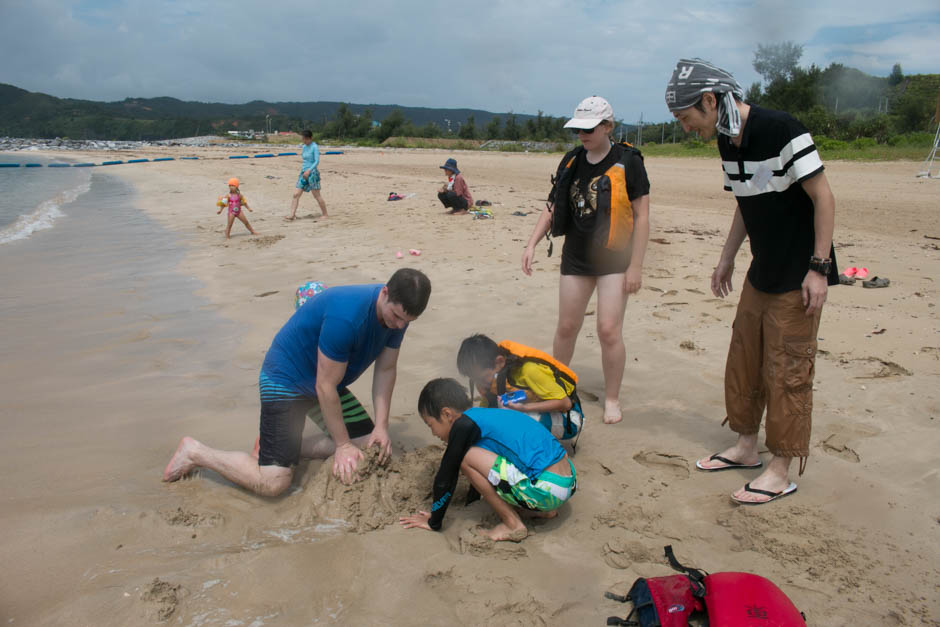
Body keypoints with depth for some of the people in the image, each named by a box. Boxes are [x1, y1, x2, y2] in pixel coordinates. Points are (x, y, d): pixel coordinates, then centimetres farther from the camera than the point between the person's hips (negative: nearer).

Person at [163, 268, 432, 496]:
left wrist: (381, 426, -9)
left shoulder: (398, 312, -10)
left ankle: (288, 445, 11)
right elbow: (326, 387, -26)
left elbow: (385, 370, -1)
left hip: (324, 383, 9)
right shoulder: (346, 316, -35)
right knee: (273, 482, -14)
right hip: (286, 380, -8)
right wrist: (342, 445, -17)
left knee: (370, 445, 4)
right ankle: (195, 452, 6)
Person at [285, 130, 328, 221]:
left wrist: (309, 170, -26)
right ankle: (292, 215, -3)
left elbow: (317, 161, -17)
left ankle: (325, 214, 11)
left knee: (317, 196, -1)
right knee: (296, 195, -1)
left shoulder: (314, 147, -9)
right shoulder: (304, 147, 14)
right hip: (303, 173, 8)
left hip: (312, 173, -8)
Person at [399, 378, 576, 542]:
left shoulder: (464, 425, -8)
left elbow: (446, 477, -3)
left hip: (547, 491, -10)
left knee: (466, 457, -9)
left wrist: (434, 522, 10)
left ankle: (512, 524, 0)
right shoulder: (484, 415, 19)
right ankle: (544, 511, 18)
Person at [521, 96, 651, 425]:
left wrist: (635, 266, -11)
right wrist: (531, 244, -1)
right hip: (576, 256, 5)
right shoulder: (572, 161, 7)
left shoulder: (627, 161, -8)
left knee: (609, 329, -7)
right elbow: (553, 207, 11)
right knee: (566, 326, 9)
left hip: (613, 259, -4)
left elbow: (642, 215, -8)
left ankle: (612, 399, 11)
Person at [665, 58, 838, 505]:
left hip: (798, 277, -8)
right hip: (761, 273, 8)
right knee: (743, 363, 14)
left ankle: (781, 471, 11)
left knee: (787, 371, -2)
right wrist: (727, 258, 19)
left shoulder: (781, 130, -19)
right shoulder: (727, 141, 6)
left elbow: (823, 198, -17)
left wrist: (818, 267, -19)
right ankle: (745, 447, 30)